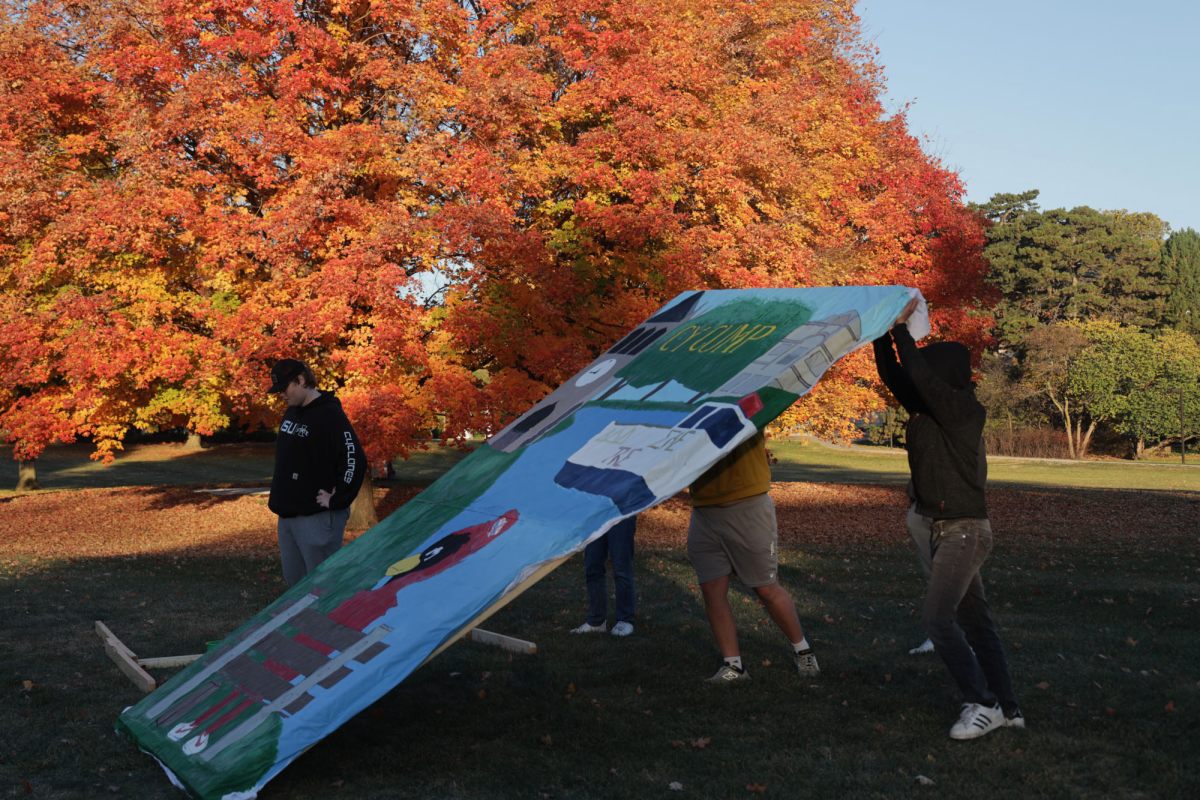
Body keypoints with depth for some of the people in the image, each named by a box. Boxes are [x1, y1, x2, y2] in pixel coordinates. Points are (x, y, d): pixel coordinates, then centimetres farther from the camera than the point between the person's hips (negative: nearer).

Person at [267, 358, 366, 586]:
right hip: (287, 515, 9)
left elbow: (354, 460, -22)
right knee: (294, 580, 16)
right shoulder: (292, 412, 13)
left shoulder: (330, 414, -15)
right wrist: (278, 495, 17)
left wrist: (337, 500, -19)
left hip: (317, 518, -9)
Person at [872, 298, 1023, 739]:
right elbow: (892, 375, 13)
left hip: (963, 530, -9)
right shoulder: (926, 408, 9)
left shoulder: (964, 409, -15)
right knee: (974, 620, 12)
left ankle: (983, 703, -5)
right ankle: (1007, 708, 20)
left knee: (937, 616, -14)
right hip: (941, 528, 9)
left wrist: (901, 326, -18)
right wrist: (883, 333, 1)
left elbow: (919, 375, -26)